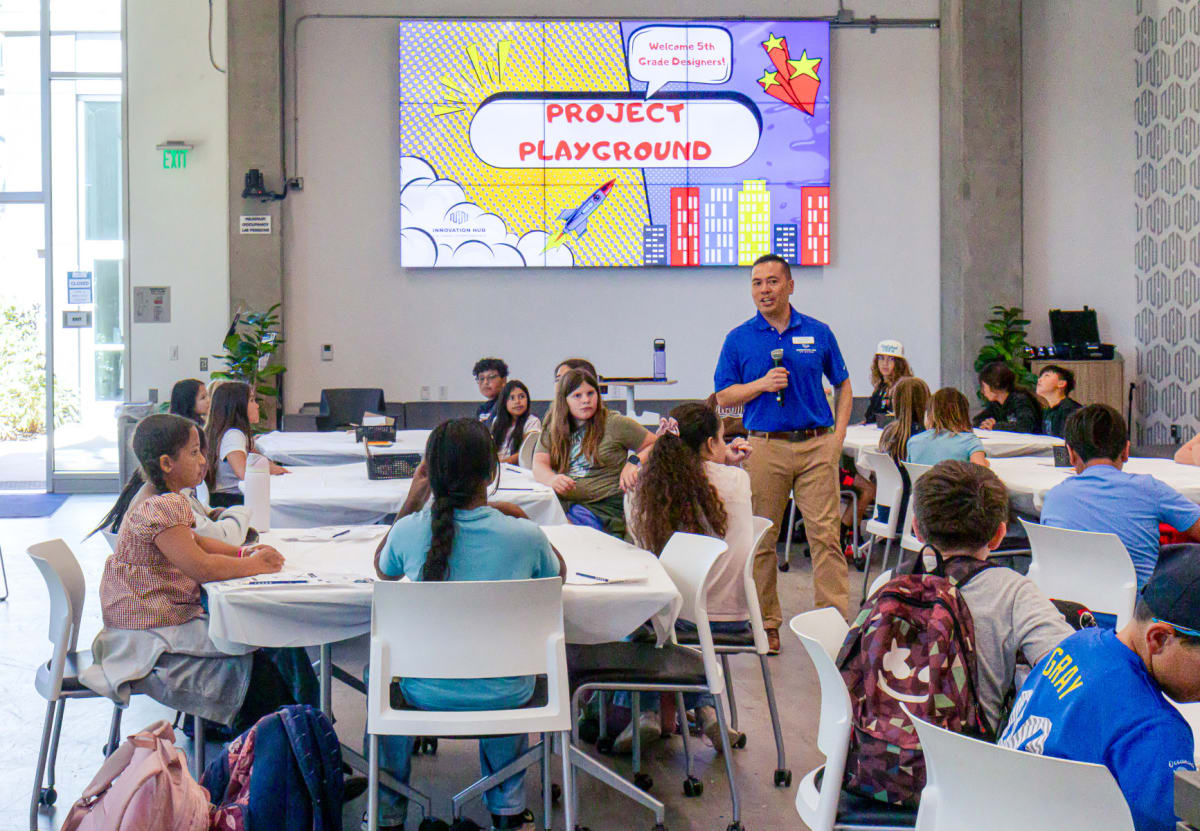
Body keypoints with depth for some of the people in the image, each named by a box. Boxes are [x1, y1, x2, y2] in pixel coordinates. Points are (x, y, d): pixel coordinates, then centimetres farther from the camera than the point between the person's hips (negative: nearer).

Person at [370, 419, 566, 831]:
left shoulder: (409, 531, -16)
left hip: (427, 693, 0)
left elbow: (382, 569, 9)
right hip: (503, 696, 0)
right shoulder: (524, 535, -18)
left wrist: (412, 500, 6)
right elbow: (559, 574, 6)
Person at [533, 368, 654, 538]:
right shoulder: (553, 430, 16)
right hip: (562, 503, 4)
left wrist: (634, 462, -8)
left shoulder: (615, 423, 6)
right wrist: (553, 479, -20)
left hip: (605, 508, -4)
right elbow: (539, 465, 3)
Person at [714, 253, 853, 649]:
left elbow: (843, 385, 16)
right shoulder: (739, 339, 6)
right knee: (762, 538, 2)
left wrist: (838, 434, 4)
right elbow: (723, 396, 5)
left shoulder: (818, 333, 8)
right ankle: (766, 622, 11)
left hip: (816, 444, 0)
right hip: (765, 447, 0)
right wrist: (762, 384, -11)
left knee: (825, 534, -5)